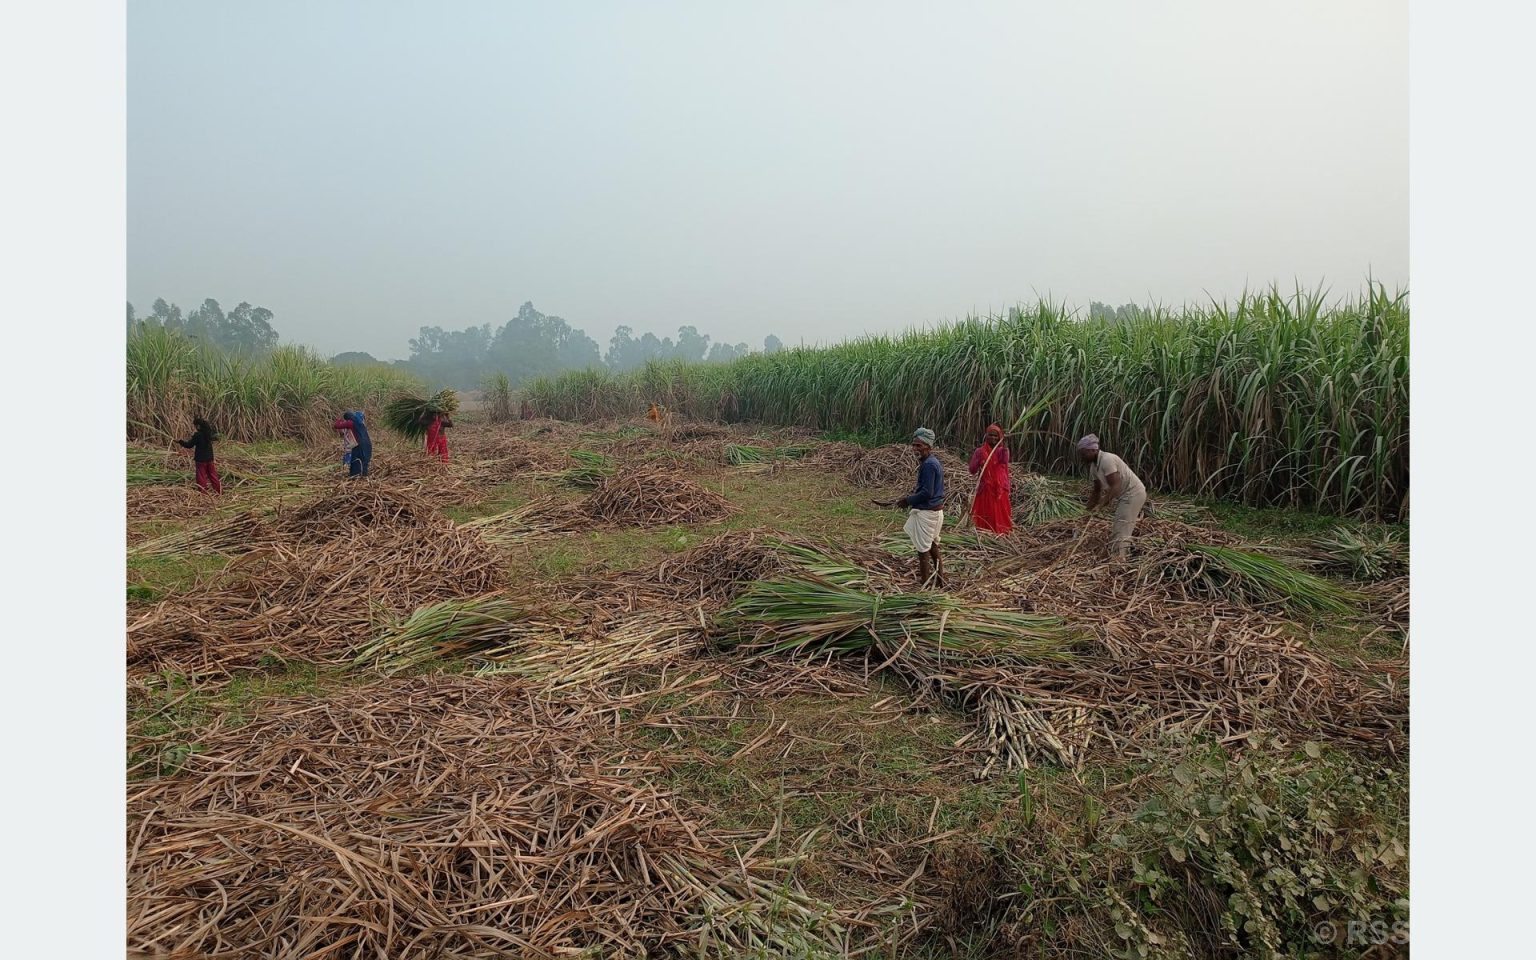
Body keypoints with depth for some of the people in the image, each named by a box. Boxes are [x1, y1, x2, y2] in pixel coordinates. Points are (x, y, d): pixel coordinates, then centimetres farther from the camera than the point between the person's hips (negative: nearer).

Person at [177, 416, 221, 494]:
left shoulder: (197, 435, -17)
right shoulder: (209, 433, -1)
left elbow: (189, 445, -11)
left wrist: (180, 441, 3)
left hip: (201, 459, -5)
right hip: (210, 458, 5)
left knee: (201, 477, 3)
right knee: (212, 474, 14)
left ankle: (203, 492, 4)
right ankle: (219, 490, 14)